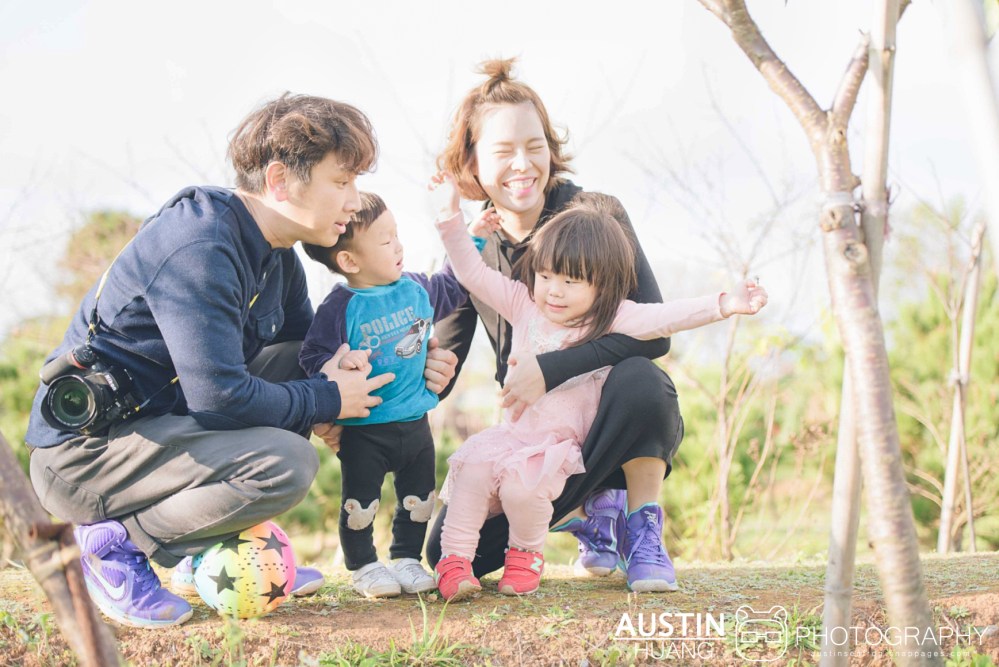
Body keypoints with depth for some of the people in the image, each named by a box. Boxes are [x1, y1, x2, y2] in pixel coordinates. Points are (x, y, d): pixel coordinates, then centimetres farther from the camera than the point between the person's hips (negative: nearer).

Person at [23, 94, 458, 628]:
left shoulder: (276, 256, 7)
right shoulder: (199, 248, -23)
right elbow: (222, 396, -28)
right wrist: (327, 399, -13)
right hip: (84, 450, -10)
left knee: (305, 365, 9)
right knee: (286, 463, -26)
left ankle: (220, 546, 8)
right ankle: (117, 543, -8)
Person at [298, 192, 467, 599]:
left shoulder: (416, 288, 1)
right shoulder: (339, 308, -17)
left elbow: (454, 286, 21)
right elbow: (312, 357, -17)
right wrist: (340, 364, -36)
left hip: (415, 423, 6)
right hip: (363, 430, -5)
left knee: (419, 500, 14)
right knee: (360, 504, 4)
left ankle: (407, 560, 29)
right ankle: (365, 568, 21)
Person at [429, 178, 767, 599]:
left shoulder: (611, 318, -8)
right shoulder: (524, 305, 3)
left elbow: (664, 318, -21)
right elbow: (474, 273, 5)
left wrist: (723, 305, -35)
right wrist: (452, 215, -3)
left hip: (562, 448, -3)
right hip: (513, 433, 4)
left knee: (520, 486, -29)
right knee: (472, 465, -24)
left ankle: (526, 555, 0)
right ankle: (454, 559, -14)